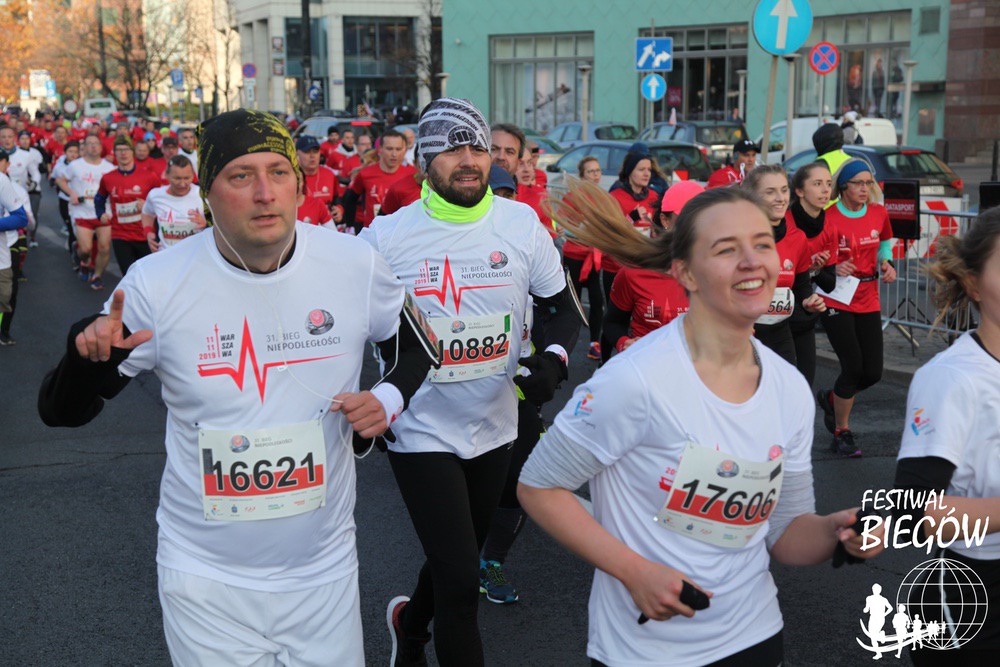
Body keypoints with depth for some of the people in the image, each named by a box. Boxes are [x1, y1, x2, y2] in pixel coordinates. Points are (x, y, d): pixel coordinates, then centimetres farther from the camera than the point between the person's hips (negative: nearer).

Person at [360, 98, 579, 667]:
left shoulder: (523, 224, -3)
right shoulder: (386, 237, -11)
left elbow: (563, 308, 7)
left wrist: (552, 359, -12)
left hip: (494, 426, 4)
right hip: (422, 432, -4)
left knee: (456, 563, 22)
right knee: (460, 585, -7)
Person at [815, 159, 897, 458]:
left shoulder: (879, 214, 3)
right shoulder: (826, 218, -11)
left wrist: (886, 263, 2)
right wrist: (832, 268, -22)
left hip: (868, 302, 5)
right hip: (836, 301, -5)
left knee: (873, 372, 1)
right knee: (853, 367, -10)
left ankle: (831, 399, 33)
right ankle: (841, 433, 10)